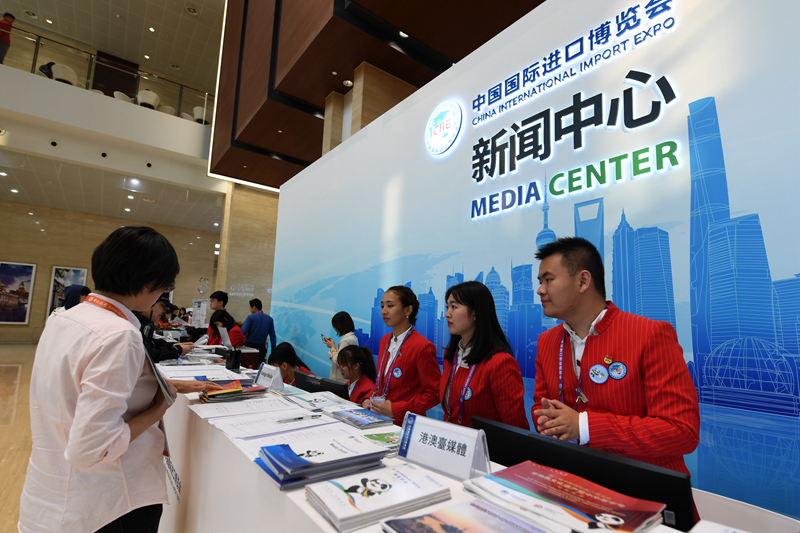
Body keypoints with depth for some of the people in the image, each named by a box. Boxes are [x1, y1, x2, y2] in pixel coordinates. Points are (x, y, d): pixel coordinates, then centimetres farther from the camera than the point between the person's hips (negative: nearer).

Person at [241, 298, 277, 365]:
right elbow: (273, 336, 4)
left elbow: (243, 332, -12)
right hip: (261, 347, 3)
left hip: (249, 346, -3)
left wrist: (244, 323, 7)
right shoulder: (270, 319, 4)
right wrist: (273, 350, 9)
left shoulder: (250, 317, -7)